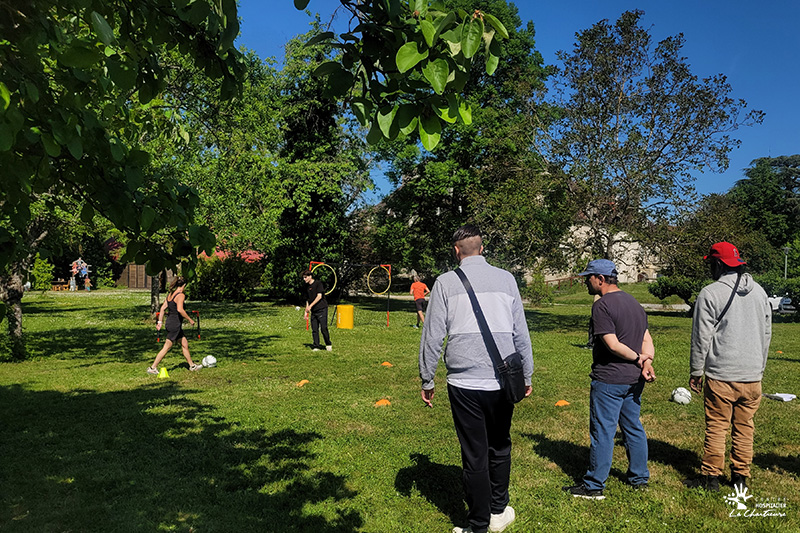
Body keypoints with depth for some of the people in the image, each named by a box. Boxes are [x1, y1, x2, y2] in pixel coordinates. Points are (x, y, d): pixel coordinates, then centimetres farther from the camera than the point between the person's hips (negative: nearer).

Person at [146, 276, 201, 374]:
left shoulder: (170, 294, 10)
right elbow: (180, 310, -27)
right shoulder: (181, 295, -15)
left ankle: (192, 365, 24)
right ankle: (153, 367, 5)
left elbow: (163, 308, 10)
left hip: (169, 322, 9)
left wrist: (159, 321, 14)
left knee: (184, 343, 16)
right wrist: (190, 319, -18)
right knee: (167, 347, -1)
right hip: (175, 324, -9)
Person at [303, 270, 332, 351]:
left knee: (324, 328, -9)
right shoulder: (307, 287, 15)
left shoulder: (318, 283, -5)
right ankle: (316, 346, 10)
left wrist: (310, 306, -16)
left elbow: (319, 296, -13)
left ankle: (328, 345, 7)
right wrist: (306, 311, 15)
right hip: (313, 311, 6)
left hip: (321, 309, -6)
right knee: (314, 330, 3)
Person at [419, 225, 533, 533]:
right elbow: (521, 334, 7)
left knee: (475, 455, 8)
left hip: (464, 383, -2)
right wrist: (526, 375, 17)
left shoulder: (446, 282, -2)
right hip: (502, 382, 2)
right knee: (500, 448, 20)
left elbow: (432, 337, -2)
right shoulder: (506, 279, 5)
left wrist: (427, 380, 7)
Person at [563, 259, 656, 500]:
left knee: (602, 432, -1)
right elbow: (647, 339, 9)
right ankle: (640, 478, 31)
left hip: (609, 380, -9)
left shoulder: (602, 306, -16)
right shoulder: (634, 302, 13)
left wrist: (638, 358, -8)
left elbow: (613, 345, -21)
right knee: (633, 428, 19)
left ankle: (594, 486, 8)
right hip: (634, 380, 9)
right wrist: (646, 361, -6)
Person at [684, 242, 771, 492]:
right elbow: (766, 333, 17)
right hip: (752, 377, 6)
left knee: (716, 427, 2)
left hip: (721, 376, -5)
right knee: (744, 428, 13)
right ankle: (741, 477, 22)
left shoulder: (710, 293, -11)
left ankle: (710, 478, 10)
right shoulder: (759, 291, 9)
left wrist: (696, 371, 0)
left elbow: (702, 337, -9)